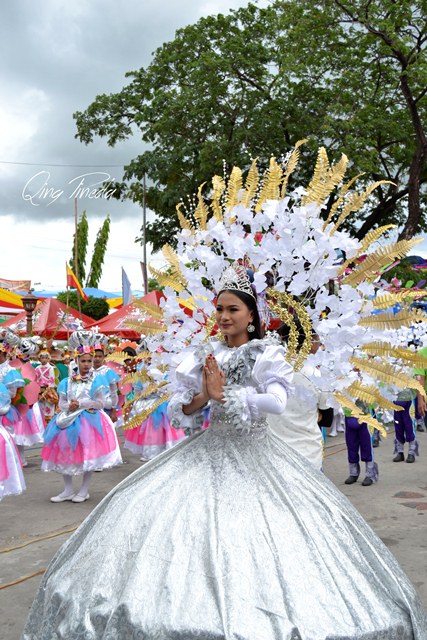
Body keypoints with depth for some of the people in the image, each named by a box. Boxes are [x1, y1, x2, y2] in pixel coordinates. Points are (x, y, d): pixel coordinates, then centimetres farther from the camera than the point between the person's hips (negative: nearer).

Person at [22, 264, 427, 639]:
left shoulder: (267, 352, -2)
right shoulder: (203, 355, 7)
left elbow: (276, 401, -19)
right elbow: (176, 411, 5)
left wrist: (223, 395, -16)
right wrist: (202, 398, -14)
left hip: (255, 453, -3)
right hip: (208, 452, 4)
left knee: (258, 540, -5)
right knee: (198, 535, 1)